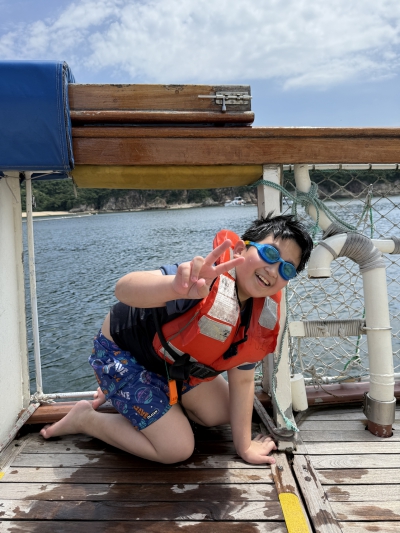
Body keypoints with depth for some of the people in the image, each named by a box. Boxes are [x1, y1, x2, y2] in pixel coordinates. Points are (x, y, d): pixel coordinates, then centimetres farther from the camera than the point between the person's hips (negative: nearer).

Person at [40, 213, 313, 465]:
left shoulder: (262, 320, -13)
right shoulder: (206, 278, -38)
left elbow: (242, 380, -4)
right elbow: (124, 289, -52)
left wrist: (244, 446, -1)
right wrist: (177, 286, -73)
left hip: (172, 360, 8)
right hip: (123, 352, -8)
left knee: (221, 414, 17)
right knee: (177, 449, -9)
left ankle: (121, 393, 25)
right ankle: (85, 417, 10)